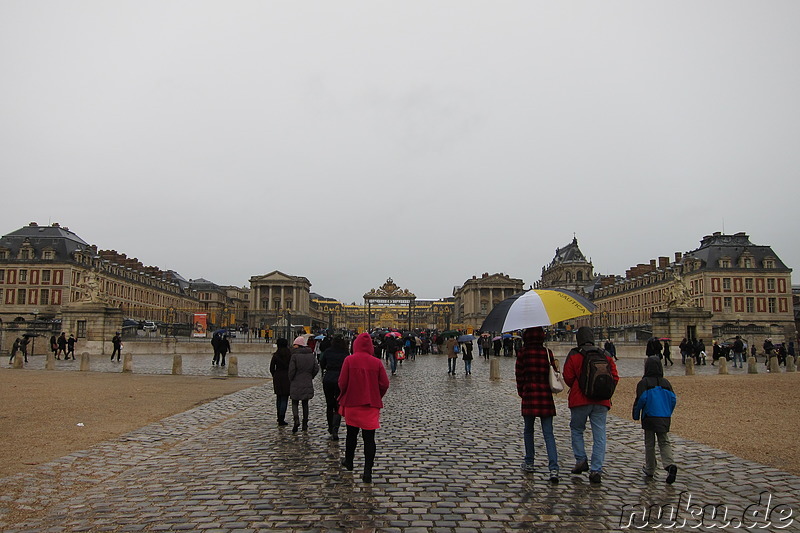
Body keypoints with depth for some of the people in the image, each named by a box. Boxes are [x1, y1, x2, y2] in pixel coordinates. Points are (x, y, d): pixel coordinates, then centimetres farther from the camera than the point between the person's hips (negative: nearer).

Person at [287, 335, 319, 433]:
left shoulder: (295, 355, -12)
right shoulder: (311, 355, 2)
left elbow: (291, 370, -13)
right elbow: (316, 368, 2)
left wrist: (291, 380, 3)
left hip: (296, 384, -4)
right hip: (308, 384, 4)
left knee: (294, 403, 6)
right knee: (305, 403, 14)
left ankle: (296, 419, -18)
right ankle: (305, 424, 15)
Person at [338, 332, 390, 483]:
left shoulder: (349, 360, -9)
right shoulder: (376, 362, -5)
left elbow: (342, 383, -8)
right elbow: (384, 384, -4)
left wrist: (343, 397, 12)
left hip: (352, 403, 0)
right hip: (371, 405, 0)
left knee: (351, 434, 21)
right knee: (369, 438, 1)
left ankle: (348, 461, 38)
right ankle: (367, 472, -2)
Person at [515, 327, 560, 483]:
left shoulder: (523, 354, -4)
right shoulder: (547, 353, 1)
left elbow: (519, 375, 0)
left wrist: (521, 392, 13)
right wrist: (556, 366, 25)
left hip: (529, 395, -1)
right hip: (546, 396, 1)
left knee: (528, 430, 17)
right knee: (548, 433, 2)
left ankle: (529, 463, 24)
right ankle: (553, 468, -9)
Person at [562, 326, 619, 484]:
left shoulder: (573, 356, -4)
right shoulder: (605, 355, 6)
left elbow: (568, 378, -6)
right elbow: (615, 378, 5)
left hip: (580, 400, -2)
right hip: (601, 402, 3)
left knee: (577, 430, 17)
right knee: (599, 436, 4)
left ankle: (581, 461, 10)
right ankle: (596, 470, 1)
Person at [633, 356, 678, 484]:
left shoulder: (644, 382, -7)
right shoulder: (666, 383, 6)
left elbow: (641, 399, -14)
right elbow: (673, 399, 5)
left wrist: (636, 414, -2)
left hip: (649, 418, -3)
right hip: (665, 418, 3)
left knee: (649, 444, 9)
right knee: (664, 442, 8)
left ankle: (650, 470, 17)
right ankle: (669, 465, -15)